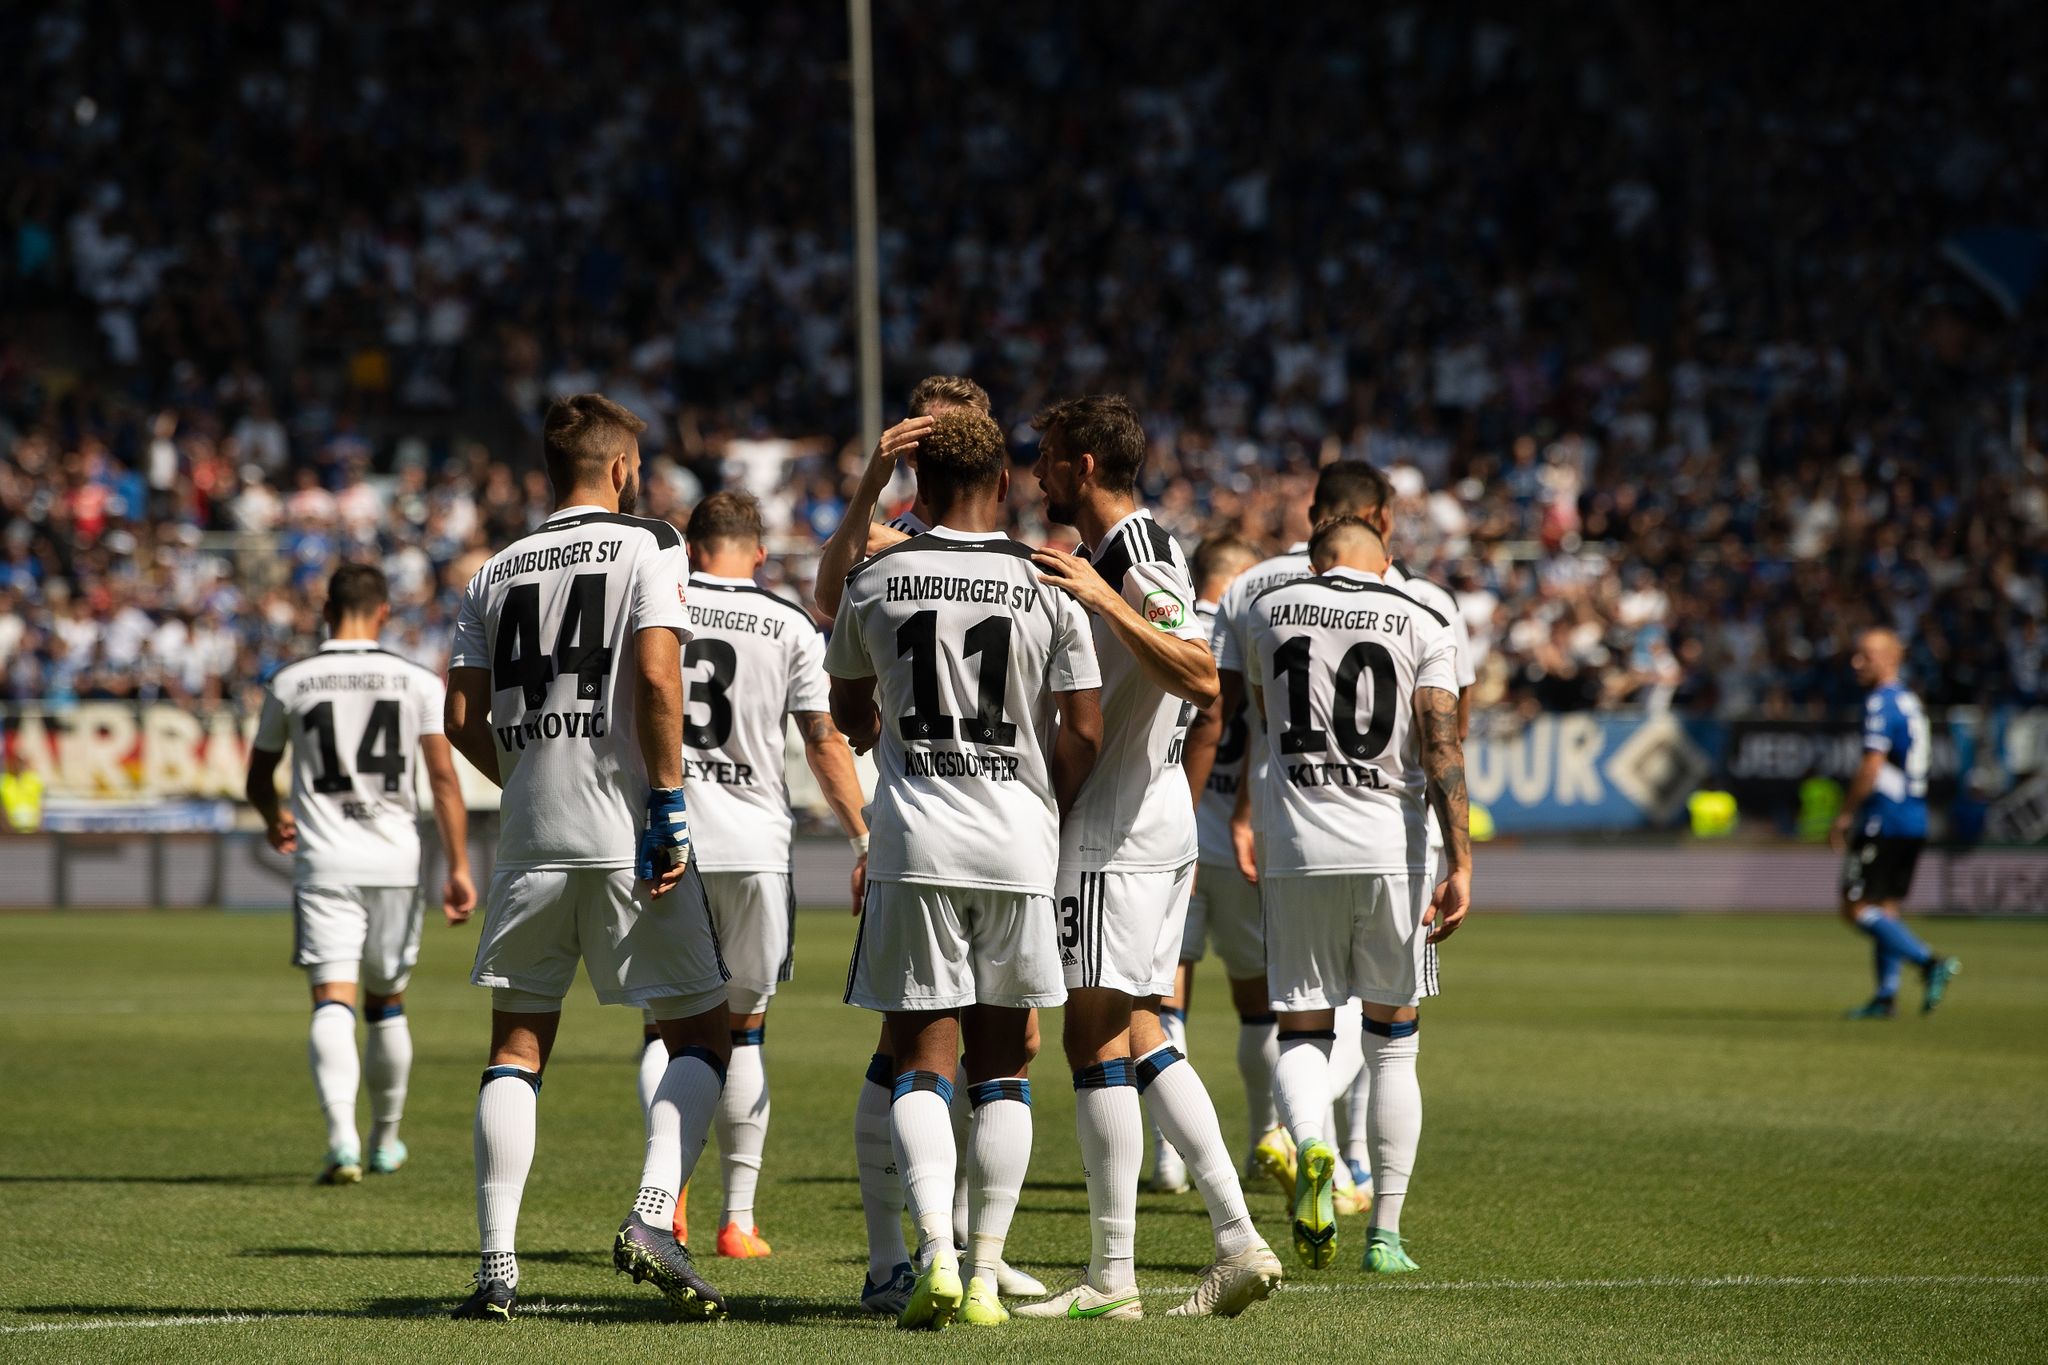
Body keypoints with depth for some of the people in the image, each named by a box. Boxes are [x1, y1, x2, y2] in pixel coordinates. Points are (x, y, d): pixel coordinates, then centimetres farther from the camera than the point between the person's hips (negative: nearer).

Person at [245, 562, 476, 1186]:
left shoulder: (290, 683, 2)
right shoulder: (417, 682, 2)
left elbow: (259, 780, 13)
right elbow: (444, 776, -5)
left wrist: (276, 821, 35)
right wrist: (458, 867, -3)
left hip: (322, 865, -2)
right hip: (395, 863, 2)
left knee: (332, 1001, -9)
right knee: (386, 1003, 17)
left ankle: (342, 1135, -29)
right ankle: (386, 1140, 30)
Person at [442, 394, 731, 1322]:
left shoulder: (496, 573, 13)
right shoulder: (646, 545, 0)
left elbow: (463, 715, 8)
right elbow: (655, 675, -13)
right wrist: (667, 804, -11)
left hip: (530, 837, 4)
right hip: (626, 830, -4)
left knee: (518, 1044, 9)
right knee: (702, 1032, 6)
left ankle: (497, 1259, 1)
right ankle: (651, 1221, -12)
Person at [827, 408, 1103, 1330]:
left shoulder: (874, 583, 2)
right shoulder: (1048, 589, -1)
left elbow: (850, 717, 16)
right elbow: (1083, 734, -2)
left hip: (914, 840, 0)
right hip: (1019, 842, 0)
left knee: (921, 1058, 2)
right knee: (1001, 1065, 9)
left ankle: (936, 1256, -17)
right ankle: (986, 1277, 7)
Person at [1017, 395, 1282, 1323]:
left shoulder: (1137, 560, -14)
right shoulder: (1116, 557, 18)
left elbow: (1201, 678, -28)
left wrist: (1103, 598, -30)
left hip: (1119, 830, -10)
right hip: (1159, 825, 10)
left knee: (1096, 1039, -7)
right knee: (1141, 1040, 10)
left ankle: (1112, 1275, -6)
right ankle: (1238, 1240, 7)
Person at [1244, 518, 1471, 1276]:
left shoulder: (1267, 612, 8)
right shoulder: (1421, 626, 3)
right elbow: (1441, 748, -9)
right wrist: (1460, 865, -11)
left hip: (1296, 849, 0)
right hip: (1389, 848, 0)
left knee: (1303, 1035, 7)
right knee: (1392, 1045, 12)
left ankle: (1310, 1146, -26)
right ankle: (1386, 1233, 10)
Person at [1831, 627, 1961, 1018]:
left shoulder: (1881, 704, -13)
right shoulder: (1911, 703, 16)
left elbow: (1872, 766, -20)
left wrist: (1845, 815, -13)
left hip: (1883, 821, -9)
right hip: (1915, 821, 9)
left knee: (1858, 908, -7)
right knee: (1886, 908, 12)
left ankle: (1930, 961, -18)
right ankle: (1886, 996, 7)